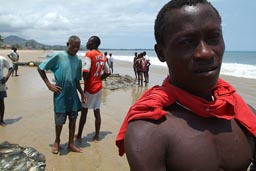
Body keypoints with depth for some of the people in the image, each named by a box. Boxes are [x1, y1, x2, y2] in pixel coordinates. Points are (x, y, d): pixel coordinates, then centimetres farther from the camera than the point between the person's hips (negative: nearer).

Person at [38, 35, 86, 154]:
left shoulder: (78, 60, 4)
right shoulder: (58, 56, -10)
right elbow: (40, 68, -4)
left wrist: (82, 93, 9)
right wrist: (49, 84, -9)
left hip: (73, 94, 4)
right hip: (60, 94, -4)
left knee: (73, 119, 9)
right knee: (59, 120, 5)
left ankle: (71, 144, 23)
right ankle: (57, 142, 30)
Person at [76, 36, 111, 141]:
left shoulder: (89, 54, -14)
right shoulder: (103, 56, 8)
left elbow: (85, 72, -24)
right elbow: (108, 72, 14)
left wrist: (85, 80, -5)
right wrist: (98, 79, 13)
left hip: (90, 87, -6)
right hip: (99, 87, 6)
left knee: (84, 111, 7)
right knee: (97, 111, 9)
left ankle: (79, 135, 18)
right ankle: (96, 136, 15)